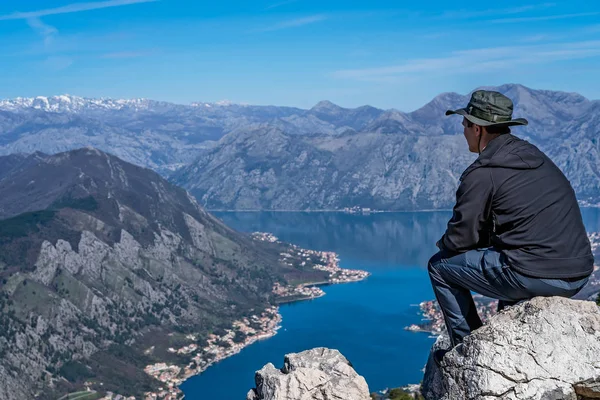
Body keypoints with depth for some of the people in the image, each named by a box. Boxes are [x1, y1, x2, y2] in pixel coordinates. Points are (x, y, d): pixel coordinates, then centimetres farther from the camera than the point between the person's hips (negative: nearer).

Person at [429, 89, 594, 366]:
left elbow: (460, 238, -5)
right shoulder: (534, 156, 14)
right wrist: (483, 238, 24)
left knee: (440, 265, 8)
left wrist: (443, 244, 17)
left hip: (535, 277, -8)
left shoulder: (482, 173, -10)